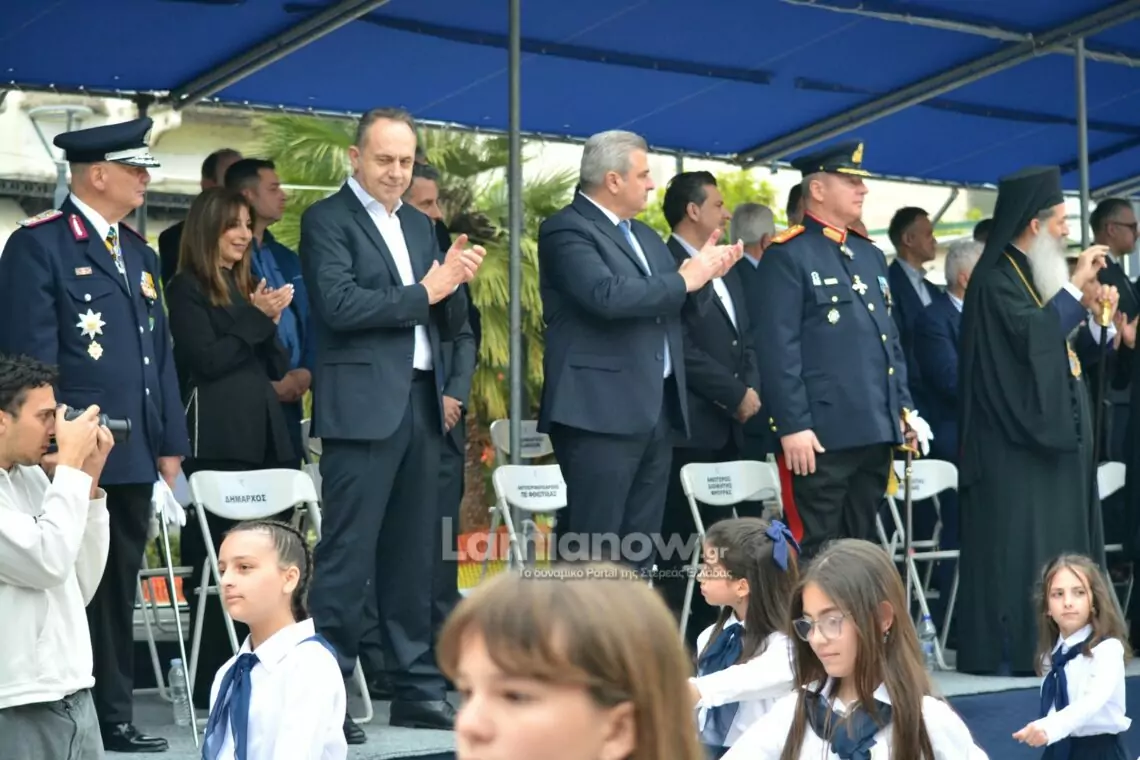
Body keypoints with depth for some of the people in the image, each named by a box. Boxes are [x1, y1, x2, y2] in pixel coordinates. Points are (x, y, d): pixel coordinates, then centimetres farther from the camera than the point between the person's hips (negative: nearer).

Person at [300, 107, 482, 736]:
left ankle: (417, 689, 16)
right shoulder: (327, 220, -2)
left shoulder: (419, 226, 19)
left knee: (413, 556, 10)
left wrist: (452, 284, -3)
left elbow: (449, 324, 18)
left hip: (421, 404, 7)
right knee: (347, 556, -6)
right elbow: (339, 305, -16)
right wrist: (423, 291, -12)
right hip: (363, 407, -7)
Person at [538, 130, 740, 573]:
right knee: (593, 550, -8)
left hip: (656, 409, 9)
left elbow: (675, 305, 19)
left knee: (640, 549, 10)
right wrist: (683, 280, -14)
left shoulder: (642, 234, 20)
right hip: (602, 410, -9)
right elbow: (607, 295, -25)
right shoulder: (567, 230, -8)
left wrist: (703, 273, 0)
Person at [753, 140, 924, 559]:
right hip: (821, 434, -8)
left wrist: (904, 406, 14)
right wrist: (793, 426, -18)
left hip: (876, 431, 8)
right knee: (814, 557, -3)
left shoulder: (870, 255, 19)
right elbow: (778, 349, -13)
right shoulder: (787, 256, -6)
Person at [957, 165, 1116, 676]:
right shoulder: (996, 279, -13)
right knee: (1016, 540, -9)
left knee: (1051, 539, 9)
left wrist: (1085, 306, 7)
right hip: (1015, 439, -10)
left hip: (1049, 430, 10)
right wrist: (1075, 286, -21)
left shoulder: (1034, 274, 15)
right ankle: (1006, 648, -6)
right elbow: (1030, 337, -26)